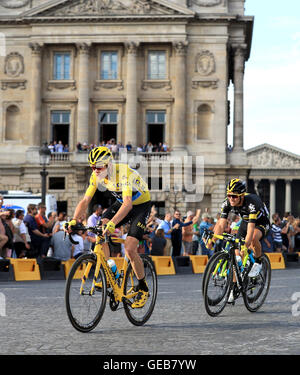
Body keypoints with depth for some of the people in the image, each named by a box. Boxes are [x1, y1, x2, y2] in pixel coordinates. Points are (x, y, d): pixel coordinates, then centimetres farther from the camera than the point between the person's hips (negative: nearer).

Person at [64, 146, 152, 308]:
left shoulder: (124, 173, -34)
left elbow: (127, 204, -45)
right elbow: (85, 200, -13)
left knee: (129, 249, -19)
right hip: (122, 202, 6)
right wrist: (74, 220, -30)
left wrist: (112, 223, -59)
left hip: (141, 205, -6)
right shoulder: (96, 176, -13)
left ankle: (143, 288, 2)